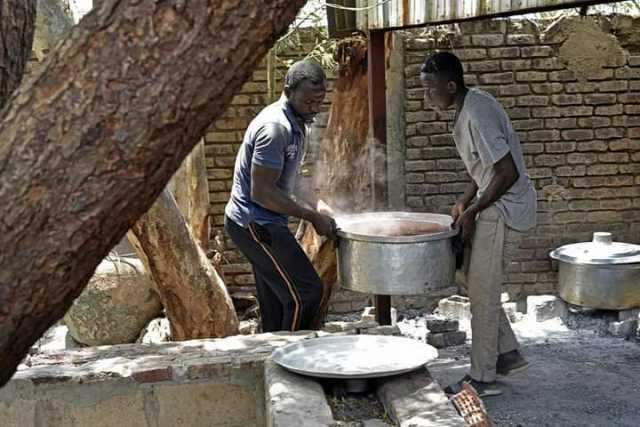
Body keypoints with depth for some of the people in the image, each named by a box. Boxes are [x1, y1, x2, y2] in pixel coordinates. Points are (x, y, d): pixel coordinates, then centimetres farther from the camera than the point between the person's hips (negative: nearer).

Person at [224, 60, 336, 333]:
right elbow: (261, 192, -24)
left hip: (261, 223, 10)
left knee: (276, 304, 14)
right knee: (306, 292, -10)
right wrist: (312, 217, -19)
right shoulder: (275, 127, -22)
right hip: (255, 224, -10)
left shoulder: (295, 122, 10)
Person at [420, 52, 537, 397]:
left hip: (503, 204, -10)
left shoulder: (477, 115, -24)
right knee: (477, 282, 16)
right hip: (493, 203, 10)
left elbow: (507, 173, -25)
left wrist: (472, 211, -17)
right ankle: (507, 353, 27)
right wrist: (465, 202, 10)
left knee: (482, 291, -4)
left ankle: (482, 378, 5)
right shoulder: (469, 107, 7)